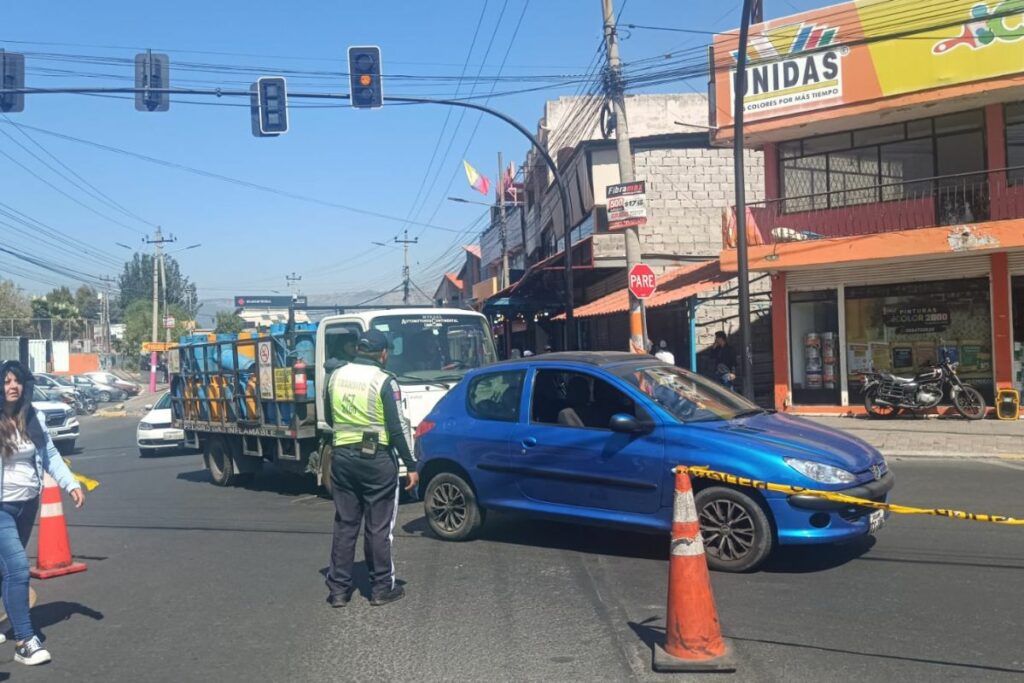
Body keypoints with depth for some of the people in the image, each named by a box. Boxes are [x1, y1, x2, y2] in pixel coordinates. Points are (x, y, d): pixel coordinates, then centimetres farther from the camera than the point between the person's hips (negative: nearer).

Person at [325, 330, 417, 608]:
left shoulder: (336, 376, 4)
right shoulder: (384, 381, -13)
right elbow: (398, 428, -13)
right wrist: (411, 466, -8)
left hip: (341, 457, 5)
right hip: (377, 459, -5)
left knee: (344, 524, 11)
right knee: (378, 527, 5)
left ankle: (338, 589, 15)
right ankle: (382, 588, 13)